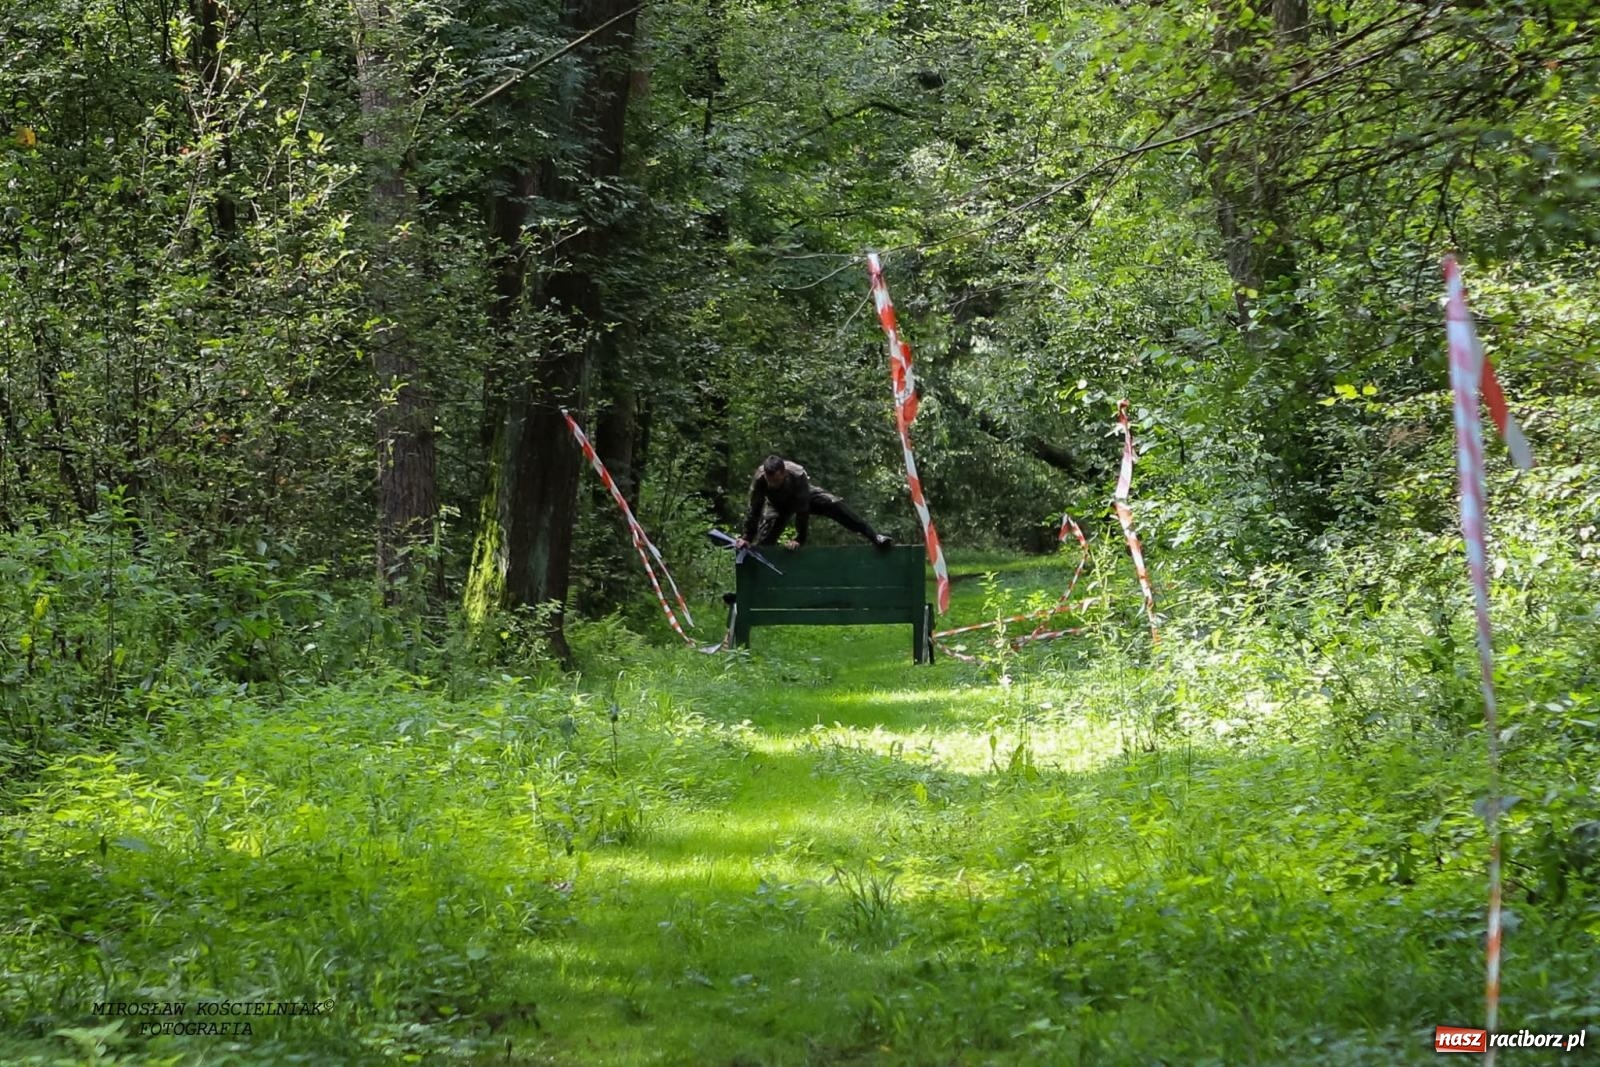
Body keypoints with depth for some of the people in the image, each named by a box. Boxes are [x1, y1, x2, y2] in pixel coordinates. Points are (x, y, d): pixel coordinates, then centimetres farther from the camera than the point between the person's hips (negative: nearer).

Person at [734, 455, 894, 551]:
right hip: (778, 504, 2)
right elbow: (754, 510, -29)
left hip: (805, 496, -2)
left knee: (835, 506, -22)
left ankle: (874, 536, -24)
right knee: (763, 539, -9)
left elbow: (802, 510, -39)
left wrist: (799, 539, -37)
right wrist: (746, 538, -28)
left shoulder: (798, 475, -44)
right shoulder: (759, 479, -39)